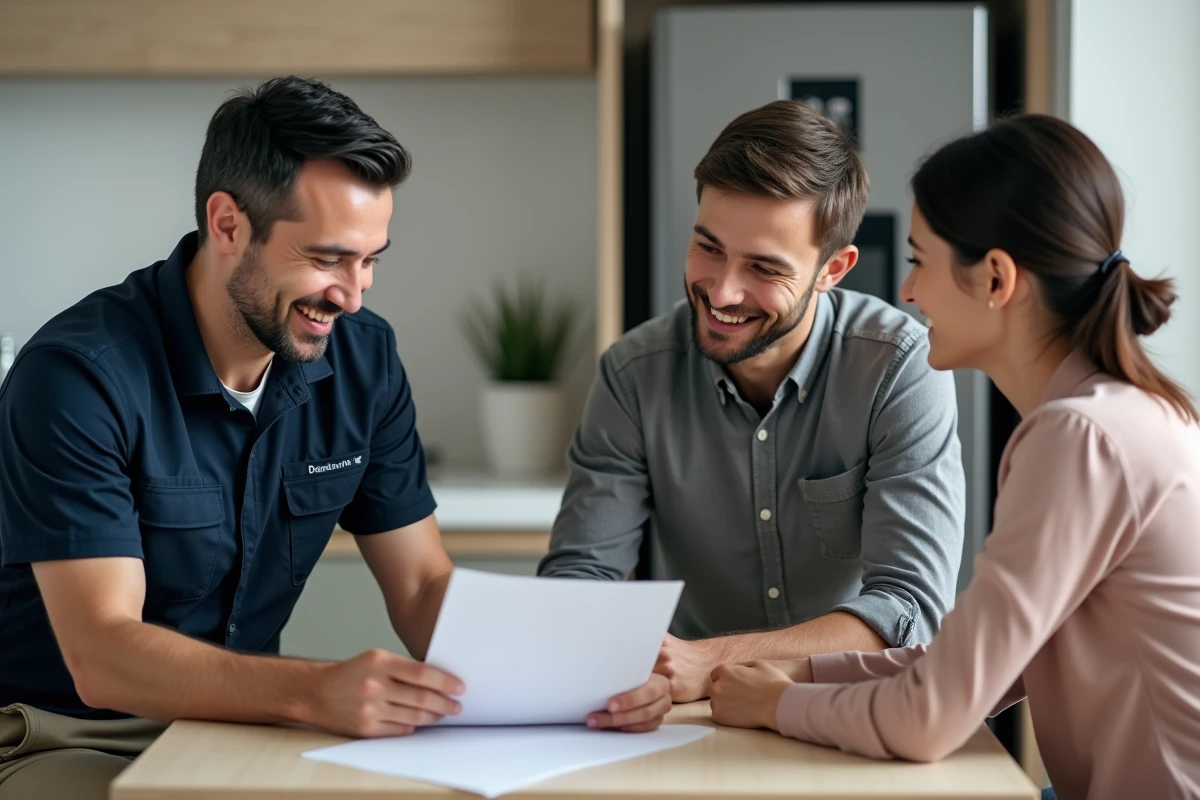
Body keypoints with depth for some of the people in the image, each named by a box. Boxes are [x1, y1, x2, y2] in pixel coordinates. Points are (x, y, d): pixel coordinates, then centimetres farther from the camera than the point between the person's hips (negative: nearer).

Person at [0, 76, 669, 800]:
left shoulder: (362, 356, -1)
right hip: (66, 739, -4)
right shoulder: (78, 374, -20)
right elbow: (100, 657, -27)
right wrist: (315, 692, -43)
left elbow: (422, 585, 2)